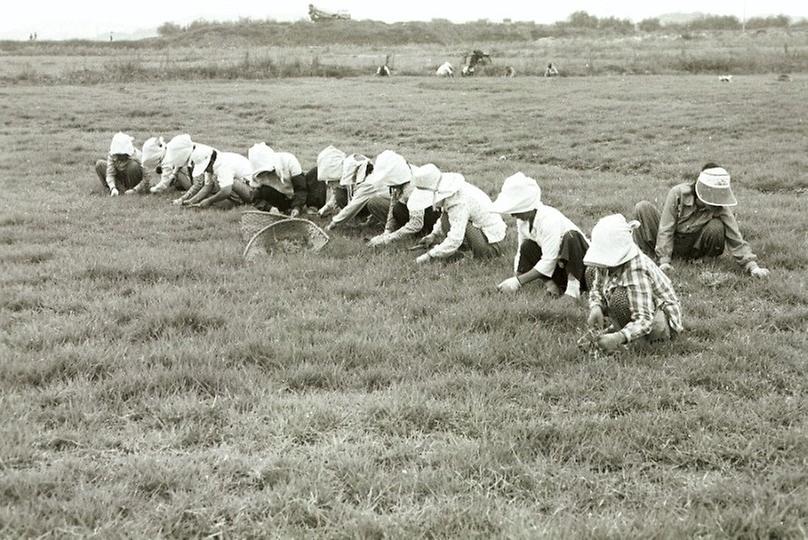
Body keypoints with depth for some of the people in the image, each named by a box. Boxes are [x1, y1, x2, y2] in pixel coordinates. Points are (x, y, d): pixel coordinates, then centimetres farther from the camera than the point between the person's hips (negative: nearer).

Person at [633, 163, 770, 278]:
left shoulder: (721, 208, -20)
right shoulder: (678, 193, -23)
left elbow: (736, 240, -18)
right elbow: (666, 230, -22)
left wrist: (752, 266, -30)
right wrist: (664, 261, -28)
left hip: (692, 249, 0)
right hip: (669, 244, 0)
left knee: (716, 227, -30)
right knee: (643, 207, -22)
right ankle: (645, 255, -10)